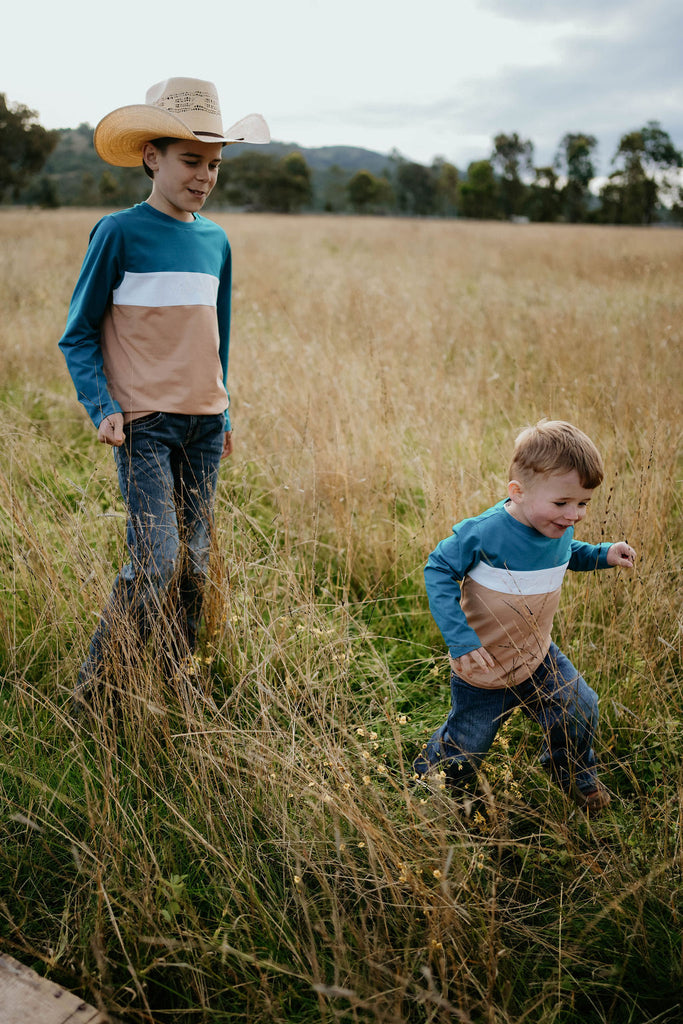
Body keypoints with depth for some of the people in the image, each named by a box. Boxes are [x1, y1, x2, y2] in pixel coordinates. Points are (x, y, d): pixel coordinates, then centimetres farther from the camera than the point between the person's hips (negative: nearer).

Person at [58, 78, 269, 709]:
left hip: (204, 423, 6)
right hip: (145, 425, -5)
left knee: (195, 563, 9)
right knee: (155, 565, -12)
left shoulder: (216, 241, 10)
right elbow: (78, 335, -2)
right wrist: (103, 408, -13)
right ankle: (90, 693, 6)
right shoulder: (120, 233, -6)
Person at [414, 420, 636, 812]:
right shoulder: (484, 533, -30)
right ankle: (424, 776, 43)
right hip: (483, 669, -5)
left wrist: (602, 554, -4)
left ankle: (574, 771, 40)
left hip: (538, 656, 5)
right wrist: (459, 637, -29)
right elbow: (438, 569, -21)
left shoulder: (559, 531, -8)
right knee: (463, 750, 10)